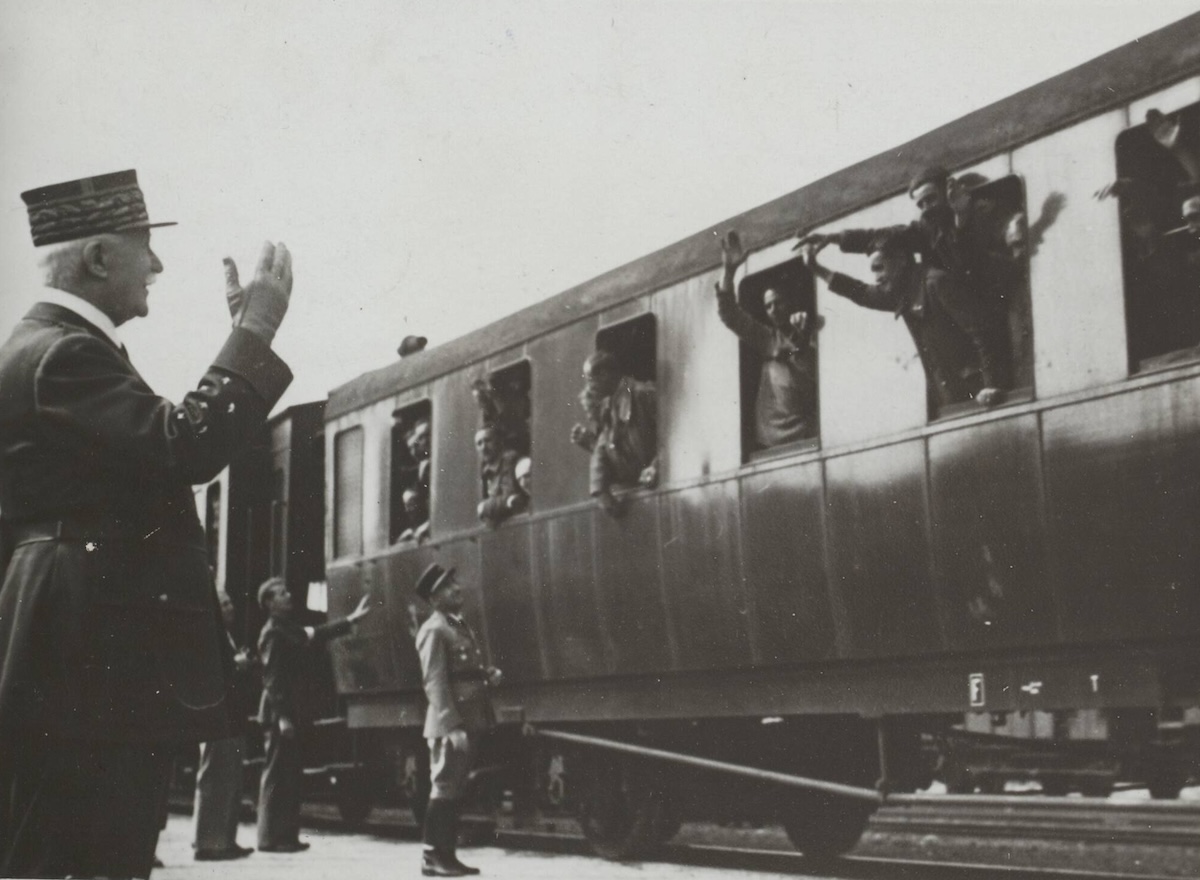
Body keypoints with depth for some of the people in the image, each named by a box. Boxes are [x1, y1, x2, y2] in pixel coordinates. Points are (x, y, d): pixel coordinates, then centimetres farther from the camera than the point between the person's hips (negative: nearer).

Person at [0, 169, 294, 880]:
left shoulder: (63, 346, 18)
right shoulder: (62, 354, -17)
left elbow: (163, 447, 18)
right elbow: (188, 448, -27)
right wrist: (257, 332, -18)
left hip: (107, 657, 11)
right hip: (88, 658, -11)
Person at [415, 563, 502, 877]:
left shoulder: (460, 626, 18)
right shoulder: (434, 631, -11)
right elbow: (435, 683, -18)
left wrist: (489, 673, 7)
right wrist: (452, 727, -24)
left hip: (471, 721, 9)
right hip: (451, 724, -9)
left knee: (455, 791, 12)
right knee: (444, 788, -6)